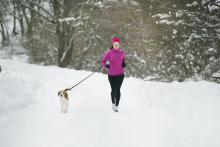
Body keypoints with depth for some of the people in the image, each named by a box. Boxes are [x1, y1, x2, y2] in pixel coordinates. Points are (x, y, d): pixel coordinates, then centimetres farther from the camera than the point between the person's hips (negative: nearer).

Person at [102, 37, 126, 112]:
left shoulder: (122, 52, -1)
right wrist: (105, 65, -16)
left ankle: (116, 106, -4)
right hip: (111, 74, 0)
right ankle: (113, 102, 37)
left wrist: (124, 64, -2)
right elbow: (103, 61, 4)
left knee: (117, 90, -12)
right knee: (113, 90, 9)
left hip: (120, 74, 0)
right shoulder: (109, 53, -6)